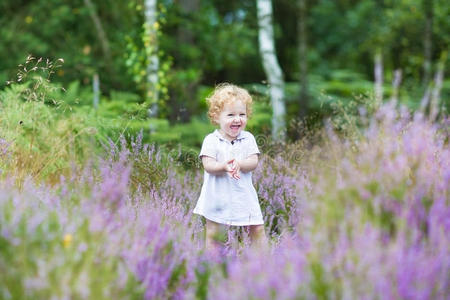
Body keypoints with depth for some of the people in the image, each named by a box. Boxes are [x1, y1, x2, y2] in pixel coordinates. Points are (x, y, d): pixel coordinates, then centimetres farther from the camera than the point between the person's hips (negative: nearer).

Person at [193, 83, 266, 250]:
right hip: (217, 196, -2)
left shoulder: (248, 139, 3)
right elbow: (208, 165, -15)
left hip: (244, 195, 2)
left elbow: (253, 162, -7)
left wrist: (238, 164, -28)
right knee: (213, 234, 5)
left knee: (257, 229, 4)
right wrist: (224, 166, -34)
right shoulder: (211, 140, -6)